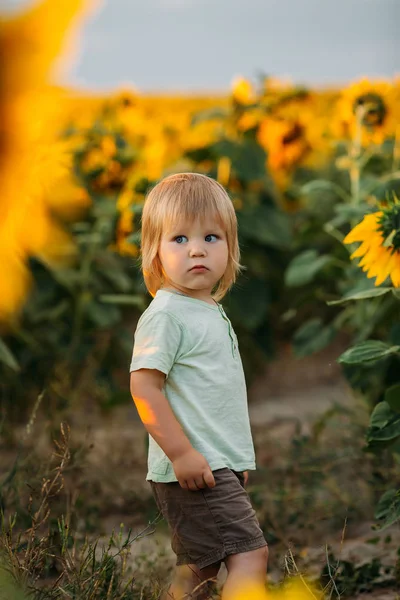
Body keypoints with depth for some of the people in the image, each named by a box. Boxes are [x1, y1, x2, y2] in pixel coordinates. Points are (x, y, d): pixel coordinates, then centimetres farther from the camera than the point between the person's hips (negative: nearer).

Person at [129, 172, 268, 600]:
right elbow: (144, 386, -20)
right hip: (195, 470, -10)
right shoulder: (166, 314, -14)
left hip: (219, 468, 10)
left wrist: (236, 458, 24)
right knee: (250, 554, -16)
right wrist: (182, 452, -23)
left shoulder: (210, 311, 16)